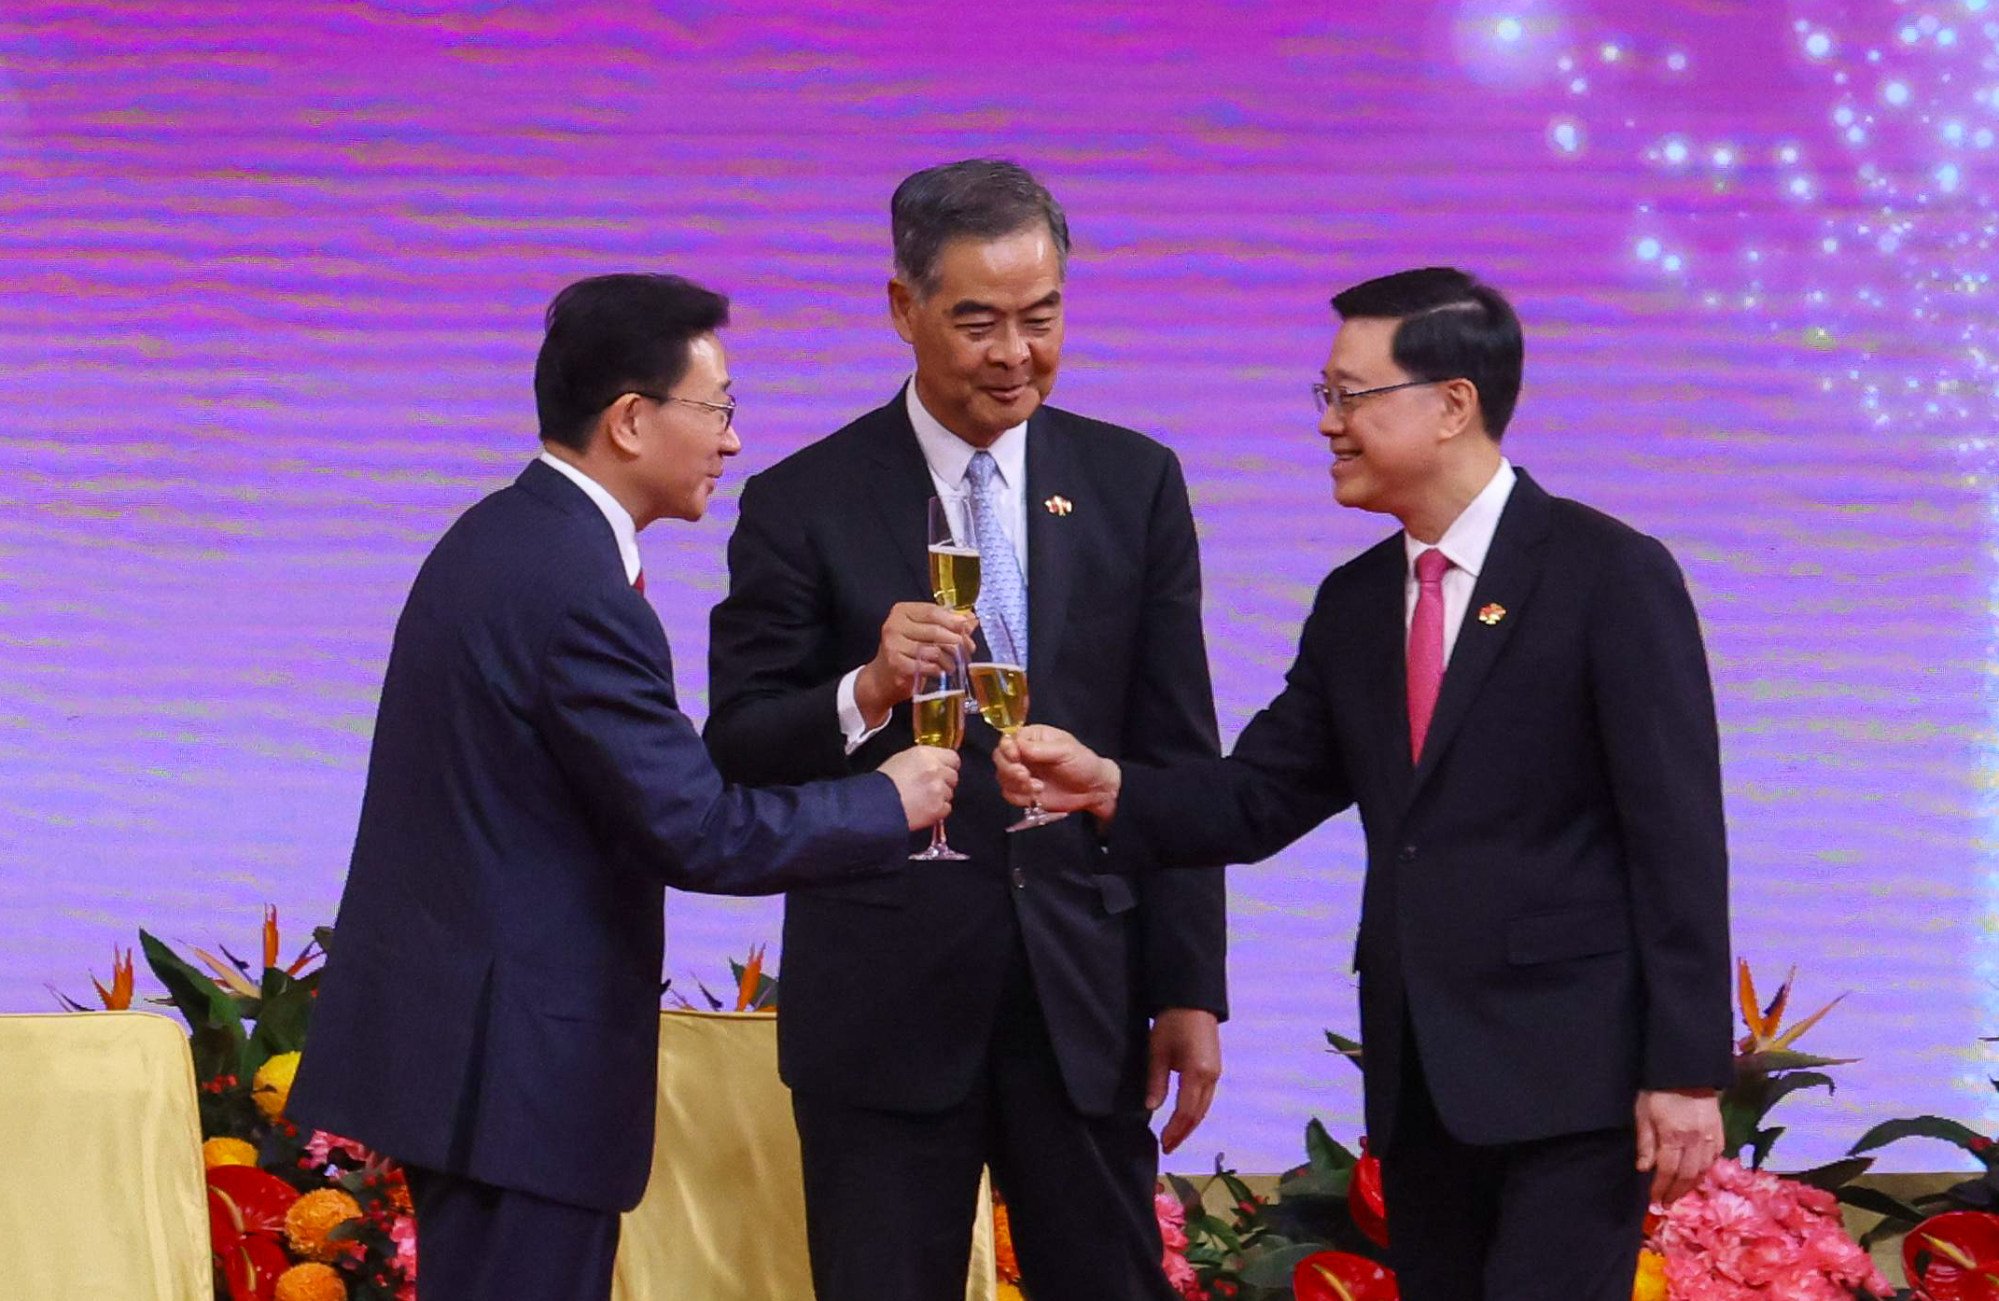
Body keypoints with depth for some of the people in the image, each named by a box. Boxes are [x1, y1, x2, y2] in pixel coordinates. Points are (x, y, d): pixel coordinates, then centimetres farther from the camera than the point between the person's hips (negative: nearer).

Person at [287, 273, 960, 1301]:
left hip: (454, 1024, 10)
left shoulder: (501, 539, 11)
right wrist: (887, 804, -7)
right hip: (514, 1053, -10)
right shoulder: (575, 589, -20)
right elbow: (696, 832, -20)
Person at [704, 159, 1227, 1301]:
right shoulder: (803, 506, -2)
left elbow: (1179, 756, 7)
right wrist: (867, 692, -24)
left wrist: (1192, 992, 4)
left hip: (1084, 992, 2)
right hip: (887, 1002, -2)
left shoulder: (1135, 485, 6)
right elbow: (739, 755, -4)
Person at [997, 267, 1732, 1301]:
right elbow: (1259, 798, 12)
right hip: (1417, 1079, 7)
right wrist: (1105, 786, -7)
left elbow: (1677, 835, -11)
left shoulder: (1611, 576, -7)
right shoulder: (1354, 604, 14)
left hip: (1570, 1070, -7)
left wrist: (1686, 1070, -15)